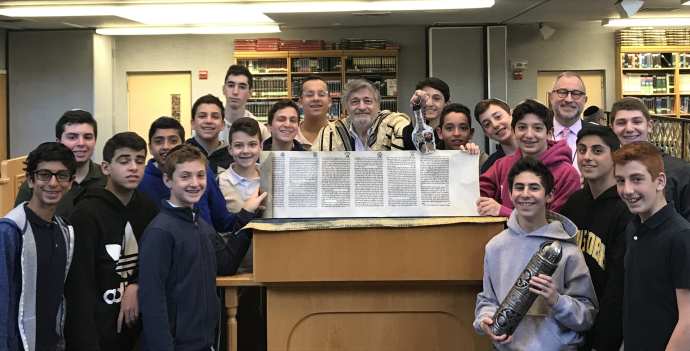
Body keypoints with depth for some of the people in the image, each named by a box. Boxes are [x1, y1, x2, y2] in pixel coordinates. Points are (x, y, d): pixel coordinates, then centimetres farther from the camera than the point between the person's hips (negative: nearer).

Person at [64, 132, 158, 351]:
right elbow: (79, 287, -16)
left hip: (135, 326, 5)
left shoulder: (148, 209, 5)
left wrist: (137, 286, -5)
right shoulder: (86, 214, -13)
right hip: (96, 329, -5)